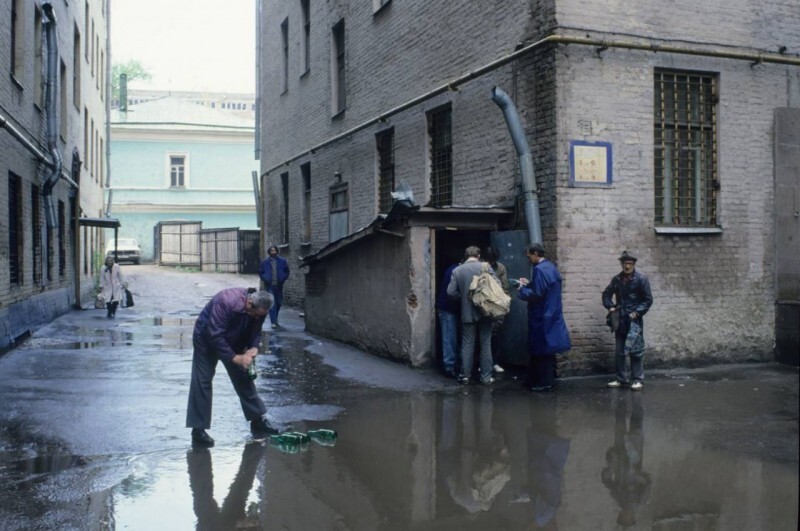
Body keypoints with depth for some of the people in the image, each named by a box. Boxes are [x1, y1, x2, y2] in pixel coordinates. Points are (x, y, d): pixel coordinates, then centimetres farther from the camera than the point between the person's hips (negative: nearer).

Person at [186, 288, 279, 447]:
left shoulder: (259, 309, -19)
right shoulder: (226, 302, -39)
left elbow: (255, 332, -5)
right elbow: (215, 337, -38)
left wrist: (253, 348, -26)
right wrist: (235, 358, -38)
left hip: (234, 342, 6)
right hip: (207, 340, -6)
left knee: (244, 379, 7)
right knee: (202, 381, -9)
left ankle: (258, 421, 15)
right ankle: (198, 430, -4)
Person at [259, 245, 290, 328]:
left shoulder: (282, 261, 2)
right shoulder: (265, 262, 0)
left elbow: (287, 271, 9)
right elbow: (260, 272, 9)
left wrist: (283, 279, -3)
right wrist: (265, 279, -2)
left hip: (279, 285, 2)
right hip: (270, 286, -2)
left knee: (279, 302, 12)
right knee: (272, 303, -9)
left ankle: (275, 318, 36)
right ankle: (273, 322, -8)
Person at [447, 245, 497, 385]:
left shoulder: (457, 270, -1)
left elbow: (451, 292, -6)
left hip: (467, 313, 1)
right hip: (484, 312, -1)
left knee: (467, 345, 8)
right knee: (485, 344, 5)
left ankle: (465, 375, 12)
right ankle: (486, 377, 7)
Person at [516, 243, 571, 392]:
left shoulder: (539, 269, -19)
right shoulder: (550, 267, 12)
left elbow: (536, 295, -22)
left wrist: (522, 289, -7)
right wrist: (529, 284, 15)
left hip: (542, 317, -9)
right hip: (551, 315, 9)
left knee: (542, 349, -2)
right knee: (547, 348, 14)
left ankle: (544, 382, 2)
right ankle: (548, 379, 20)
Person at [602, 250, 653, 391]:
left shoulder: (641, 279, -5)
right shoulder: (616, 279, 7)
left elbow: (648, 300, -4)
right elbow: (606, 294, 19)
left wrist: (637, 312, -12)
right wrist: (610, 307, 3)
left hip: (634, 320, -5)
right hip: (620, 320, 5)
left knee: (636, 350, -5)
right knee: (619, 351, 9)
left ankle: (638, 379, 2)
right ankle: (621, 378, 19)